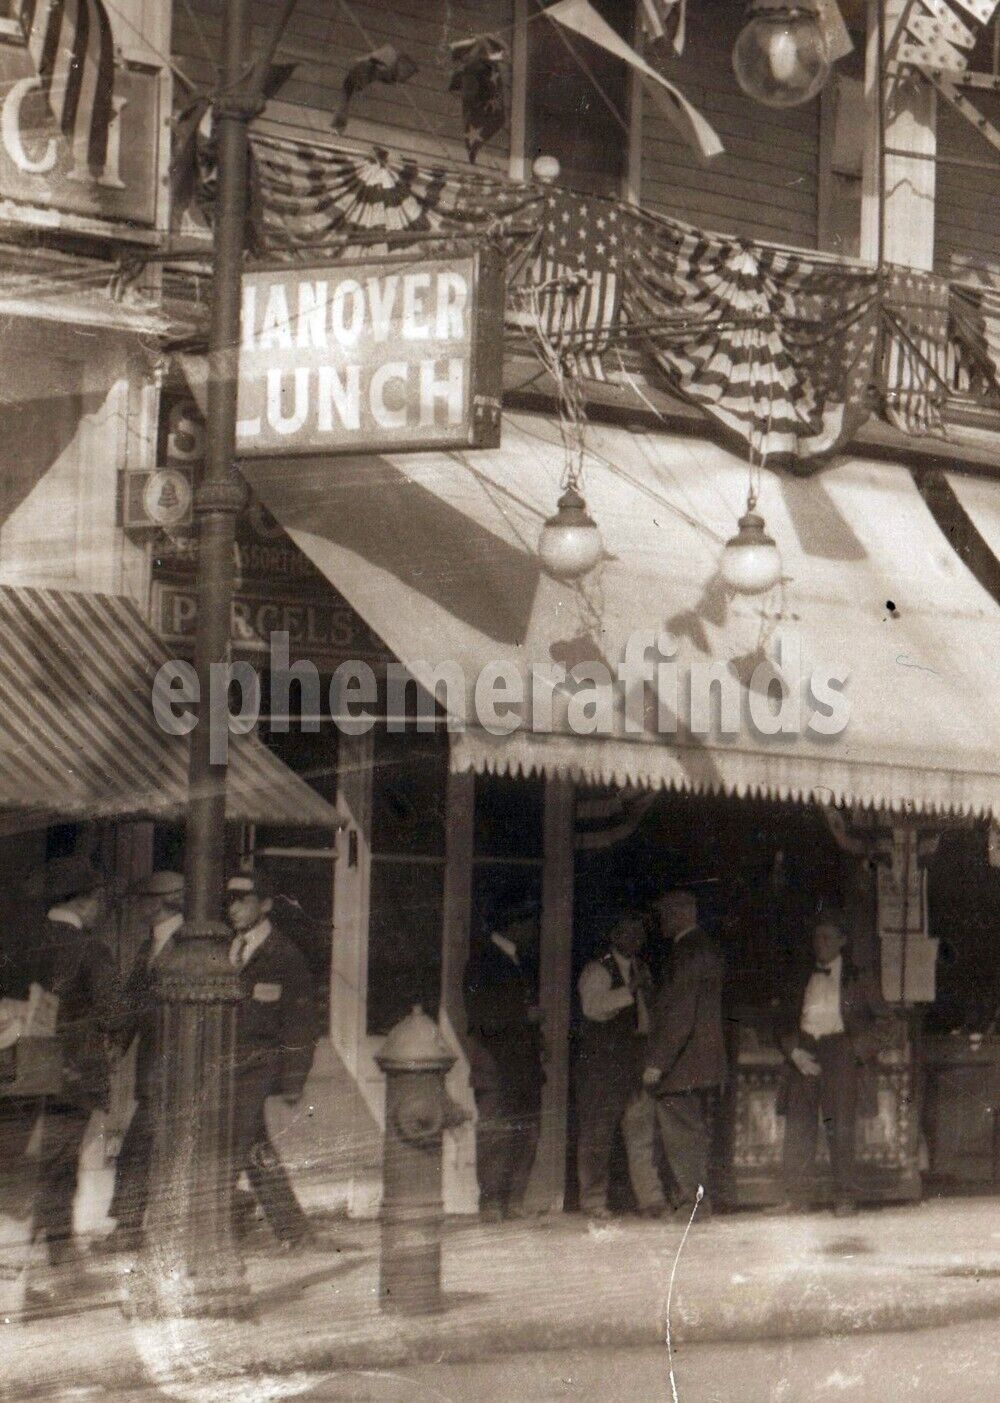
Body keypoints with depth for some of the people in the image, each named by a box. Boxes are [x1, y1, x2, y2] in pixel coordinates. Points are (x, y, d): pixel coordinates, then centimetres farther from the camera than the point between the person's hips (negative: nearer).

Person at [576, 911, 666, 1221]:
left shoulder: (642, 970, 20)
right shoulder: (597, 969, -4)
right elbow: (592, 1005, -19)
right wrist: (630, 990, -24)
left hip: (636, 1062, 6)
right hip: (602, 1064, -6)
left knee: (643, 1132, 1)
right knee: (596, 1136, -3)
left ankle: (651, 1201, 1)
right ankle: (593, 1203, 3)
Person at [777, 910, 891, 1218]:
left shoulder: (858, 978, 7)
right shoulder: (803, 980, 17)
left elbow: (881, 1019, 6)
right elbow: (789, 1021, 17)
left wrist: (859, 1049, -6)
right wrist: (794, 1050, -1)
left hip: (841, 1054, -3)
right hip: (804, 1054, 3)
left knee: (840, 1126, -8)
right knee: (797, 1124, -4)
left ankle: (845, 1198, -3)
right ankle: (796, 1197, -1)